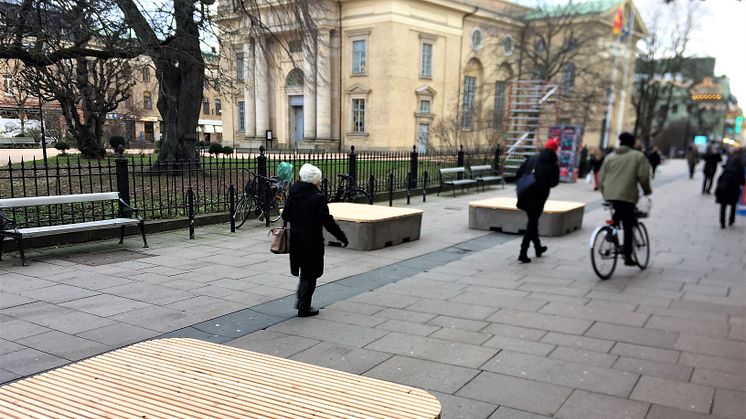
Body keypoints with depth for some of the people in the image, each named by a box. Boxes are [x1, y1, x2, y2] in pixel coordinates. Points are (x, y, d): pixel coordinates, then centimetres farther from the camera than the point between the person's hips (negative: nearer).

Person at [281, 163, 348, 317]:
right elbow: (327, 221, -17)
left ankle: (301, 301, 26)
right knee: (310, 275, 7)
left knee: (305, 271, 23)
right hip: (312, 241, -6)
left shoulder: (293, 194, 1)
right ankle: (304, 308, 13)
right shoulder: (318, 198, -17)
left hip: (295, 239, 6)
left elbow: (285, 215, 7)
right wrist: (342, 237, -7)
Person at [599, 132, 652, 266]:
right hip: (627, 196, -3)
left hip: (609, 195, 4)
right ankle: (628, 256, 4)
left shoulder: (610, 157, 15)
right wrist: (647, 190, 13)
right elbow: (643, 177, -3)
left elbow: (602, 178, 13)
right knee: (628, 225, 2)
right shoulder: (638, 156, 5)